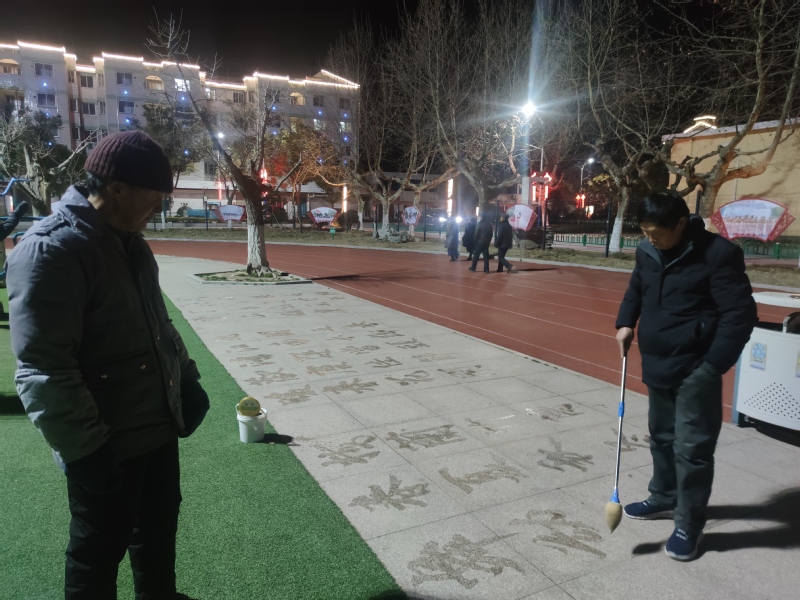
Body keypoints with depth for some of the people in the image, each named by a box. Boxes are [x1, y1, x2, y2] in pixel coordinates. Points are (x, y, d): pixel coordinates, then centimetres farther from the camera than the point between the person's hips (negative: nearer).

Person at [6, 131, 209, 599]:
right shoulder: (49, 249, -21)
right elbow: (44, 370, -24)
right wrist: (87, 448, -21)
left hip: (159, 426, 8)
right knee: (100, 550, 13)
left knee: (159, 526, 24)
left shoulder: (130, 240, 7)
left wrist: (187, 379, 14)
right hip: (106, 446, -8)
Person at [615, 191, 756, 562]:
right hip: (658, 364, 7)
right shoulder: (647, 251, 3)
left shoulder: (718, 254, -17)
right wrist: (626, 322, 6)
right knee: (661, 437, 20)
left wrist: (713, 366, -20)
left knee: (692, 448, -1)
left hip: (695, 369, -7)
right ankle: (664, 498, 40)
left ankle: (689, 526, 17)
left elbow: (740, 313, -16)